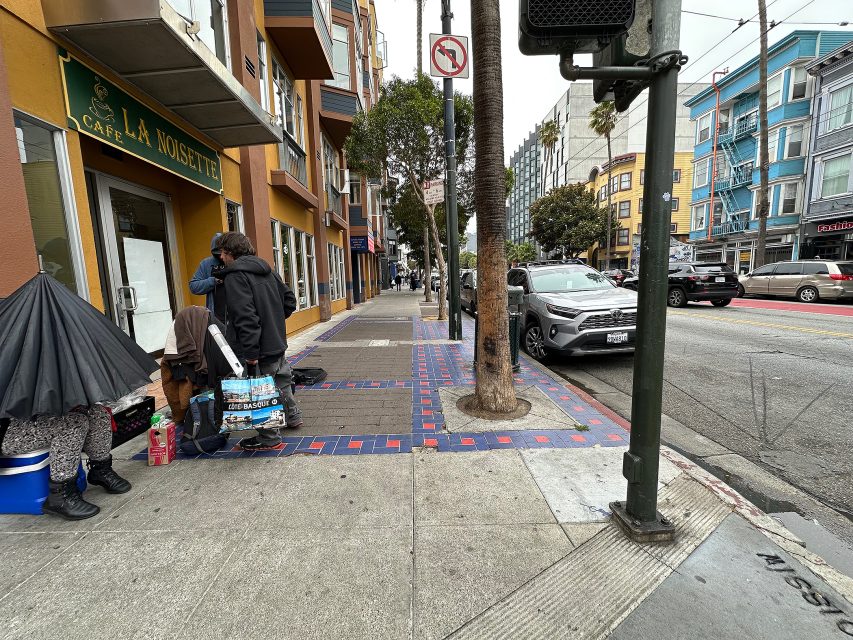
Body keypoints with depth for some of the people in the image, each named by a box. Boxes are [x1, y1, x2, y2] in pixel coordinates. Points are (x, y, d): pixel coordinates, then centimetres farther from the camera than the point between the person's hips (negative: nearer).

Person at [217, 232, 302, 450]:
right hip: (278, 342, 9)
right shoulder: (266, 270, 11)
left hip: (260, 349, -9)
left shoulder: (236, 274, -15)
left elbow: (245, 316, -24)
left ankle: (269, 437, 16)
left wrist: (250, 352, -24)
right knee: (281, 381, 24)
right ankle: (293, 417, 41)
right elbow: (289, 300, 15)